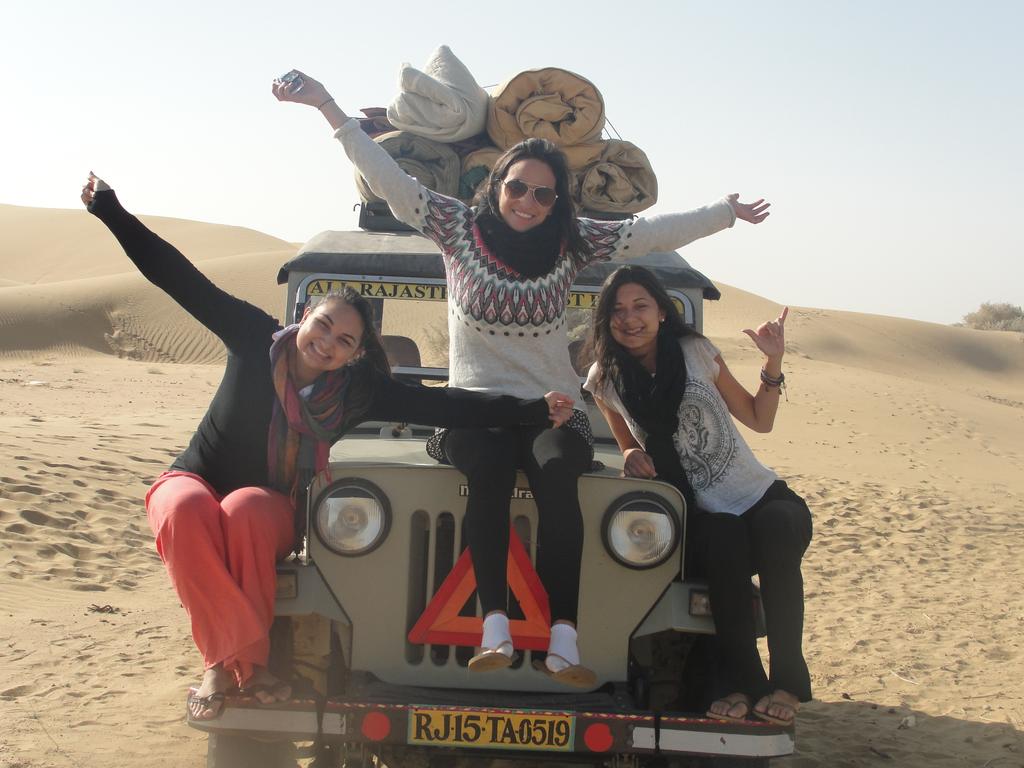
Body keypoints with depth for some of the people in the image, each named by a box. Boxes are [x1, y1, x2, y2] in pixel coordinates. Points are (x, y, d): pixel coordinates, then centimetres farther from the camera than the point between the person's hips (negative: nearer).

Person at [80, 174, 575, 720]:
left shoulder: (359, 389, -6)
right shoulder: (256, 339, -10)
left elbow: (443, 406, -10)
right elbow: (180, 279, -10)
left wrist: (533, 412, -16)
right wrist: (110, 210, -14)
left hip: (269, 509, 1)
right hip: (195, 481, -1)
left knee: (244, 510, -37)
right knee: (187, 510, -38)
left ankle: (234, 663, -27)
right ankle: (233, 663, -32)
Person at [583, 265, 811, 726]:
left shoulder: (696, 352, 0)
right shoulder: (604, 380, 0)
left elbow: (759, 420, 8)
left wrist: (772, 363, -5)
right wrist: (632, 456, -11)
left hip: (762, 497, 1)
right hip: (700, 516, -1)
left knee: (777, 532, -34)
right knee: (725, 544, -36)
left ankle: (786, 681, -20)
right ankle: (739, 681, -20)